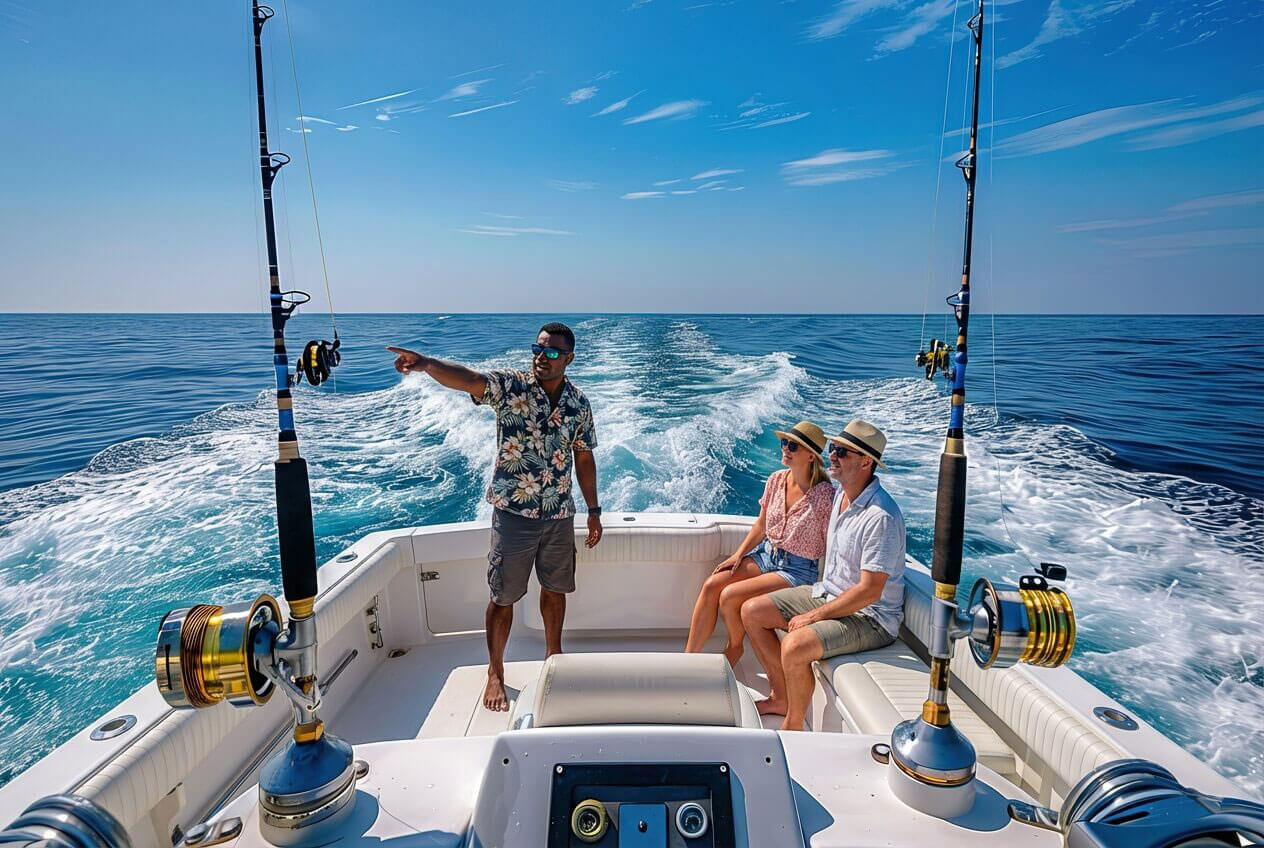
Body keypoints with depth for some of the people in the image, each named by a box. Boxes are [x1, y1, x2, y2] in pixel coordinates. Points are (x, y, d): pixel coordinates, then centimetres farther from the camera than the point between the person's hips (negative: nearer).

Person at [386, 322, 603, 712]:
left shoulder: (579, 405, 2)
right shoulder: (509, 386, -9)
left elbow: (584, 459, 10)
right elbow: (466, 379, -28)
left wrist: (593, 510, 12)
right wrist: (427, 364, -48)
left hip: (559, 514, 3)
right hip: (513, 512, -3)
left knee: (555, 589, 18)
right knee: (503, 596, 6)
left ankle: (553, 655, 41)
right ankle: (495, 673, 25)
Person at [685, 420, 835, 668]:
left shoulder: (824, 495, -19)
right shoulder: (776, 480, 1)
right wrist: (739, 555, 4)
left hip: (798, 569, -6)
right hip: (766, 554, 6)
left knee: (729, 596, -22)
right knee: (711, 585, -14)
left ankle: (735, 647, 9)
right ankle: (689, 656, -5)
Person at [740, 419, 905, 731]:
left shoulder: (882, 517, -27)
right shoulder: (842, 493, 3)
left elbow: (869, 591, -26)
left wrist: (814, 616, -20)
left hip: (869, 617, -9)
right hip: (828, 593, 9)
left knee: (795, 646, -31)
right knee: (752, 611, 3)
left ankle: (793, 726, -3)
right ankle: (781, 697, 17)